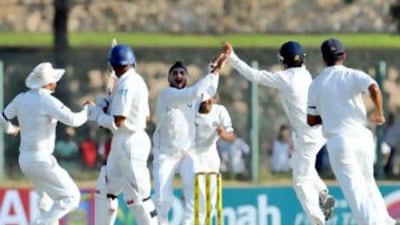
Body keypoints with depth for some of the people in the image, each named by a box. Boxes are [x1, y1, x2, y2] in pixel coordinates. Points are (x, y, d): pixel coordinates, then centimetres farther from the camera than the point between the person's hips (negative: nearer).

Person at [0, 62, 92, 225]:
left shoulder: (21, 99, 6)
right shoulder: (47, 101, -17)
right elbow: (73, 120, -22)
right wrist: (88, 110, -1)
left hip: (25, 158, 9)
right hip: (41, 160, -9)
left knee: (47, 200, 25)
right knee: (70, 197, -3)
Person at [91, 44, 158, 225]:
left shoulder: (126, 85, -17)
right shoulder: (138, 82, 11)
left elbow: (117, 122, -21)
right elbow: (145, 115, 19)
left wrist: (97, 114, -4)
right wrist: (109, 106, 17)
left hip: (130, 144, -10)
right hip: (122, 144, 10)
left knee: (137, 195, -9)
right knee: (105, 189, 15)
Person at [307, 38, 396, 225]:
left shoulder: (316, 84, 7)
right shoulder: (353, 76, 2)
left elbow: (311, 120, 10)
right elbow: (374, 88, -18)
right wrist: (379, 113, -4)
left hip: (338, 141, -1)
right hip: (362, 137, 1)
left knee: (354, 189, -3)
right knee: (367, 182, 21)